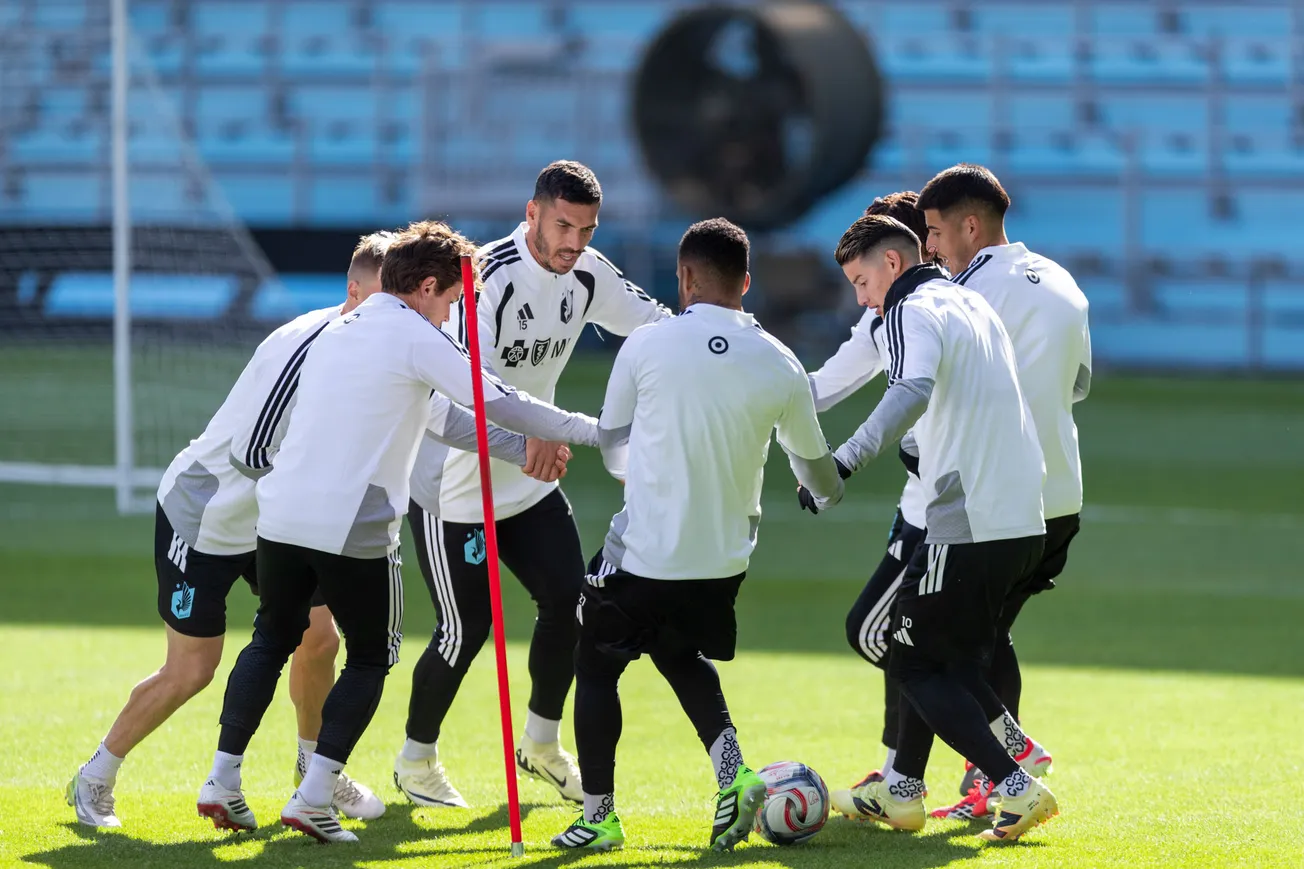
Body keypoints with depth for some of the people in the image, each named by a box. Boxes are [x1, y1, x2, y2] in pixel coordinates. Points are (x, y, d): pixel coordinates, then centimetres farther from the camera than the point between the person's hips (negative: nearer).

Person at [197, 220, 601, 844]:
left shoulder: (336, 332, 20)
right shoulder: (415, 338, -5)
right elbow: (500, 403, -8)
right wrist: (589, 430, 2)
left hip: (283, 515, 6)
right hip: (355, 530, -6)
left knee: (273, 640, 22)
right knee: (370, 659, 9)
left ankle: (222, 779, 16)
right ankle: (314, 797, -2)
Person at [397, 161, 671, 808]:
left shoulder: (586, 275, -2)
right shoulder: (489, 275, -26)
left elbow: (653, 324, 11)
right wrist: (532, 430, -54)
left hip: (530, 479, 7)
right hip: (452, 481, -7)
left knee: (568, 599, 0)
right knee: (466, 629, -4)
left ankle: (541, 745, 20)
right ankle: (416, 759, 18)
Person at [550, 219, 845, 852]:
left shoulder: (646, 346, -10)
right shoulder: (780, 365, -4)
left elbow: (613, 450, 4)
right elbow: (814, 466, 11)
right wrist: (830, 493, 36)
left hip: (642, 554, -4)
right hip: (725, 557, 4)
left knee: (596, 668, 15)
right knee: (683, 655, 28)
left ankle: (597, 818, 14)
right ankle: (733, 775, 8)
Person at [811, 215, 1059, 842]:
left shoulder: (914, 312, -9)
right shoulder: (974, 305, 19)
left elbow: (910, 391, -29)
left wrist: (846, 459, -39)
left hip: (967, 527, -9)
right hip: (1025, 524, 9)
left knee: (916, 665, 0)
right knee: (948, 658, 21)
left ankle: (1018, 790, -7)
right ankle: (901, 792, 27)